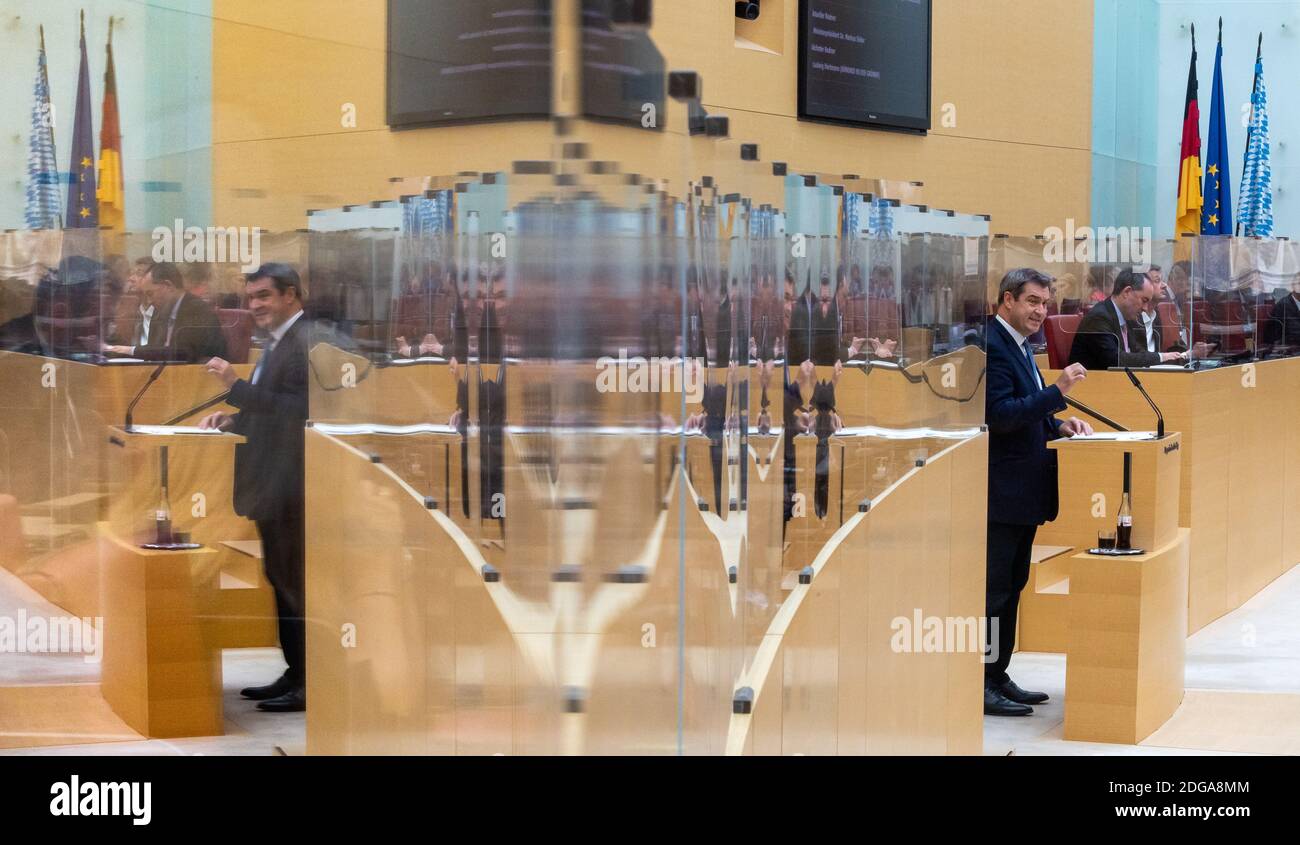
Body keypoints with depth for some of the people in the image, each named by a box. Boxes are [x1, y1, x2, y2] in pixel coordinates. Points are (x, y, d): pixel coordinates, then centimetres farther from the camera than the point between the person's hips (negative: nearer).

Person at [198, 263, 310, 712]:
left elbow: (299, 409, -25)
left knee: (296, 582, -5)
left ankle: (309, 684, 2)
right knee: (281, 580, 15)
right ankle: (295, 674, 22)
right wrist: (234, 418, 8)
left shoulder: (305, 342, -16)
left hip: (291, 485, -11)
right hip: (273, 484, 11)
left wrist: (237, 386, -25)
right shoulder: (280, 342, 16)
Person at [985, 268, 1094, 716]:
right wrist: (1058, 390, -24)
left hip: (1023, 491, 10)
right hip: (1001, 491, -10)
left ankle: (997, 676, 22)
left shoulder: (1019, 345, 16)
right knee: (991, 589, -5)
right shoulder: (991, 346, -15)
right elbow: (1000, 415, -23)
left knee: (1011, 587, 15)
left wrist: (1058, 425, 7)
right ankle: (980, 685, 0)